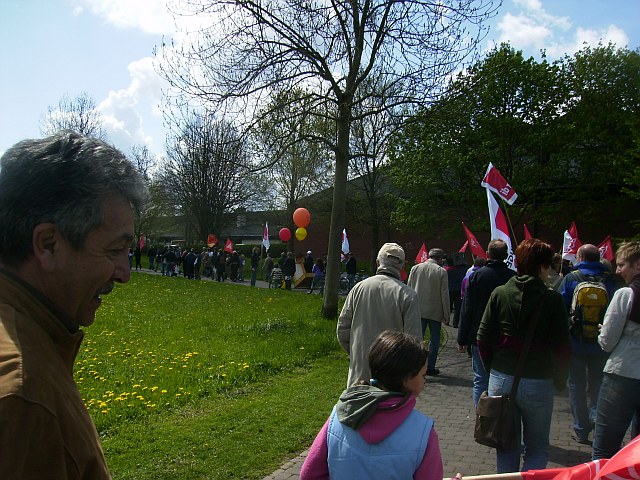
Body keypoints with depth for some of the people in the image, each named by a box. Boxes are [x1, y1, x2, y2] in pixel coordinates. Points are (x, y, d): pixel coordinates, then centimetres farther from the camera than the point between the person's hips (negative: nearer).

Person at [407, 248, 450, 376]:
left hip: (418, 311, 3)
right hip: (435, 312, -2)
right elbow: (445, 294, -7)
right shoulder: (441, 271, -7)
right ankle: (430, 367, 14)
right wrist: (446, 315, 0)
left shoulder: (415, 268, 2)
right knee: (434, 339, 11)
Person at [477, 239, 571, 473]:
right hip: (538, 384, -2)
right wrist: (559, 381, 5)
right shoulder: (552, 299, -10)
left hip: (501, 380, 2)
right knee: (537, 449, 16)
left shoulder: (500, 293, -3)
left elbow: (483, 338, -2)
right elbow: (562, 347, -9)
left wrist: (492, 370, 10)